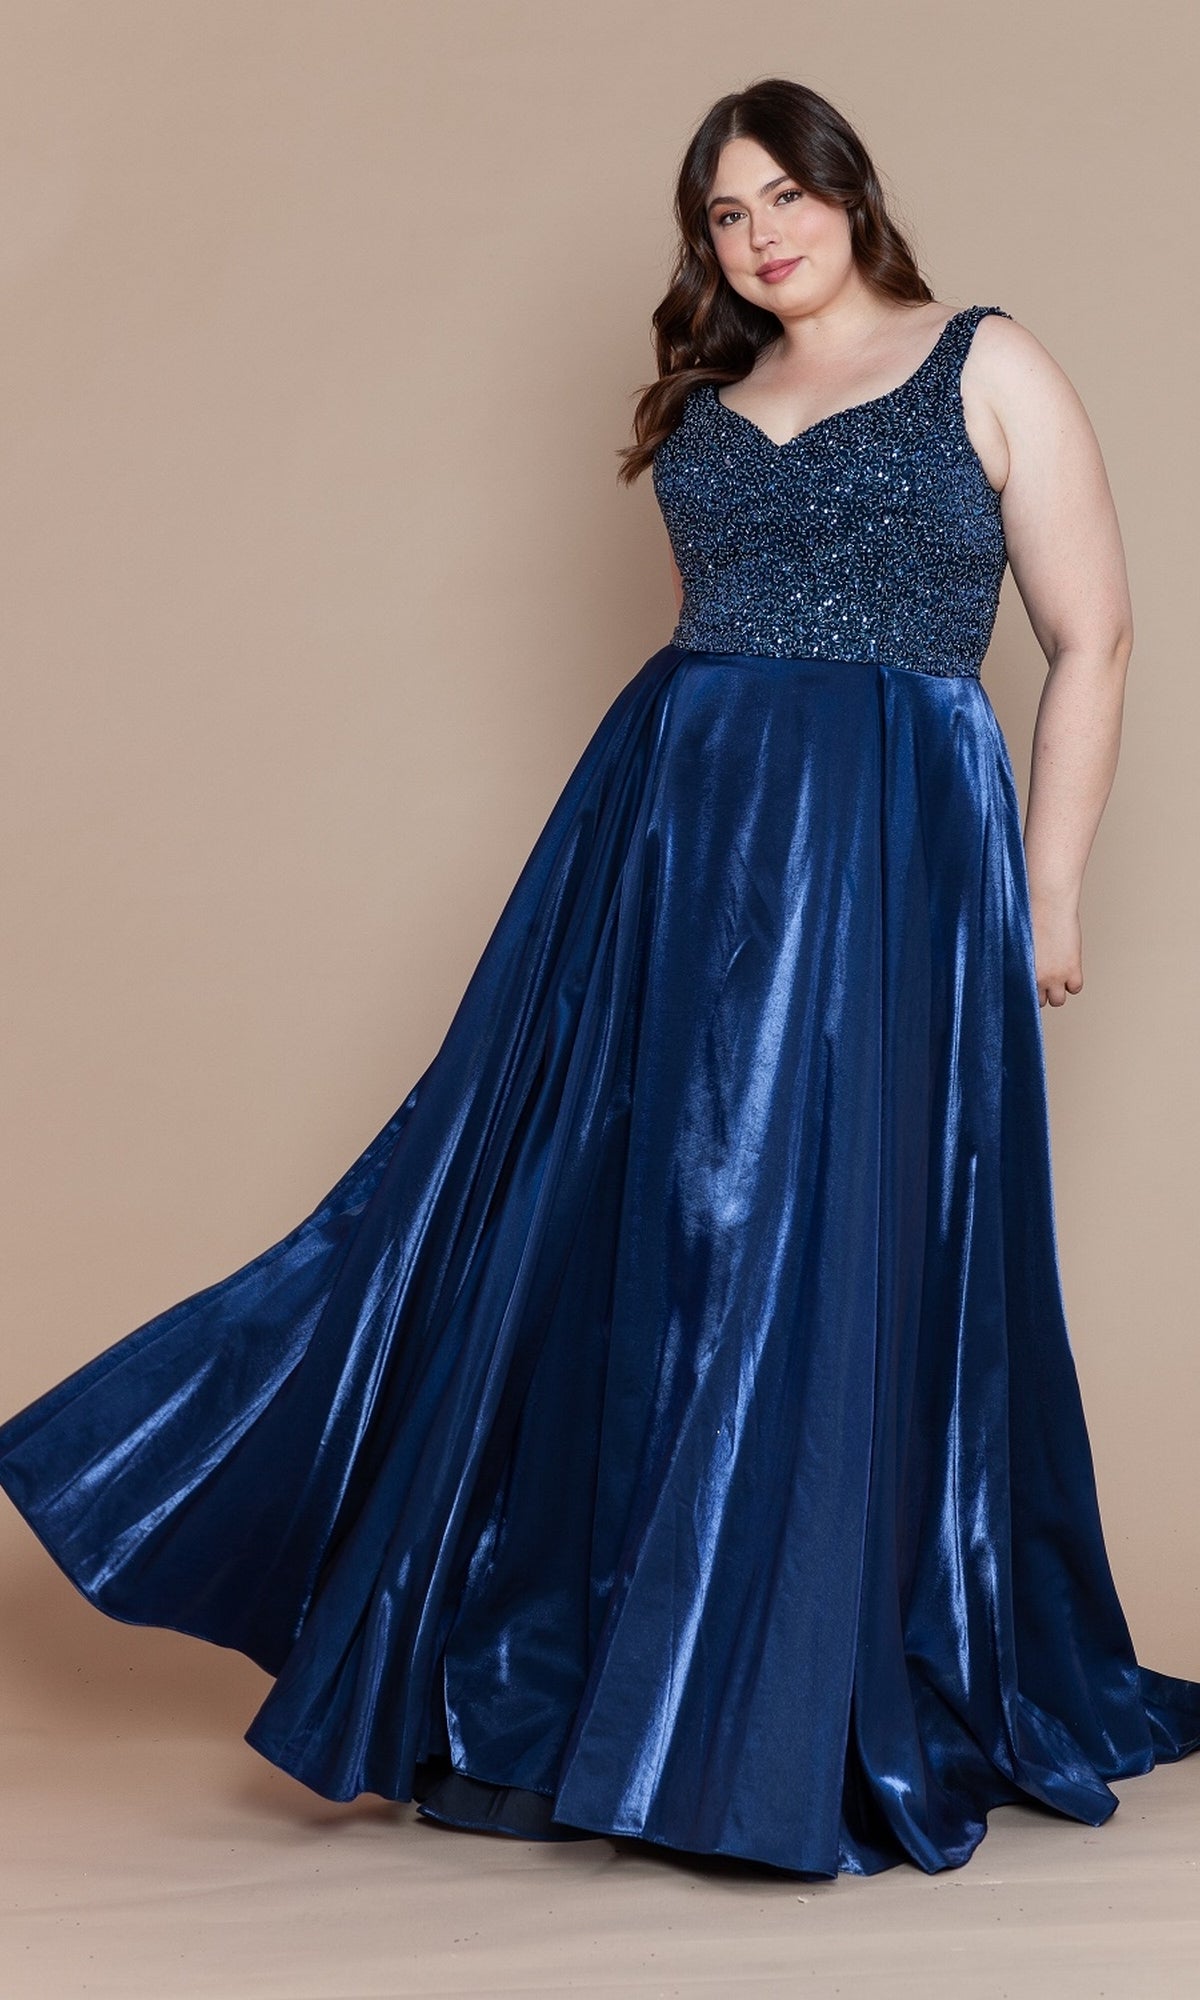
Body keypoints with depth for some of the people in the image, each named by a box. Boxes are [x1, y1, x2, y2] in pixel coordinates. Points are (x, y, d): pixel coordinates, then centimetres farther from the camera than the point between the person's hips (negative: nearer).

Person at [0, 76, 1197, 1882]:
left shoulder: (989, 366, 3)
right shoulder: (708, 398, 16)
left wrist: (1046, 889, -4)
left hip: (891, 855, -5)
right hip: (669, 832, 5)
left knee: (846, 1257, -2)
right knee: (588, 1221, 5)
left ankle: (804, 1713, 13)